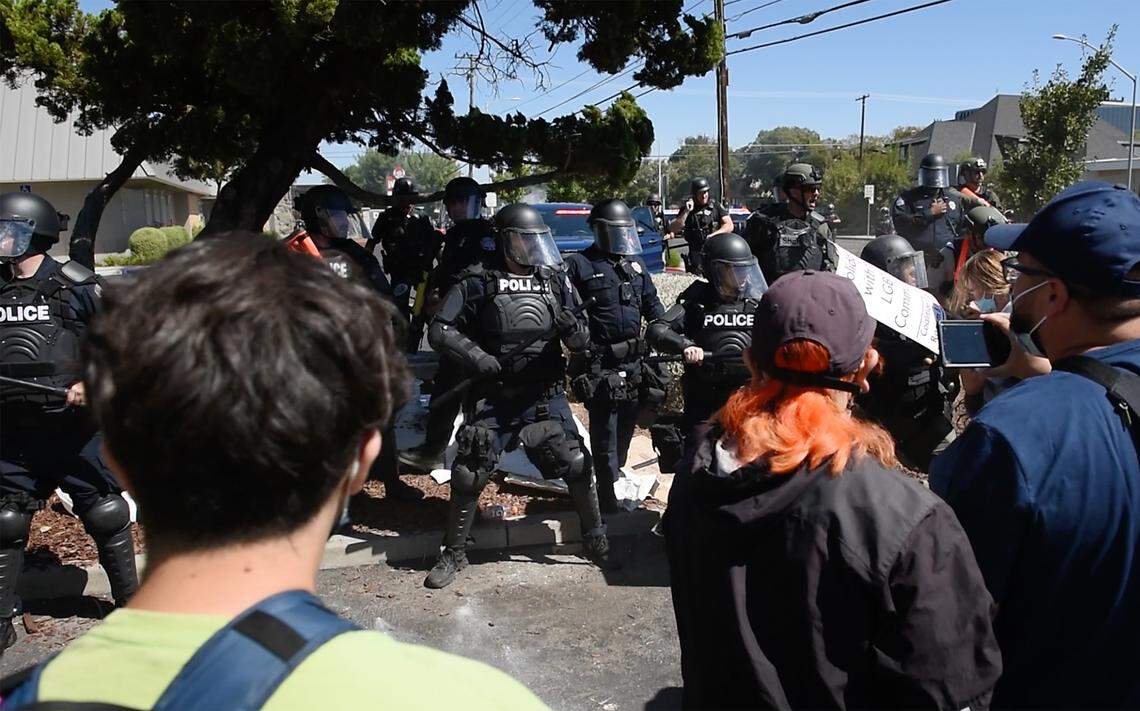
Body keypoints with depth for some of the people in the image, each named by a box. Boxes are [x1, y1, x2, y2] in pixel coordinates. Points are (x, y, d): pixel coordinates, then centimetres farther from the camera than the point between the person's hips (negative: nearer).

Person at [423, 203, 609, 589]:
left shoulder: (556, 280, 2)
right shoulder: (479, 281, -6)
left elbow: (582, 343, 4)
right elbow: (440, 330, -6)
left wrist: (574, 331, -19)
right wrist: (479, 358, -17)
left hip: (545, 395, 2)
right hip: (493, 397, -2)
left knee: (577, 466, -2)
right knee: (468, 475, 0)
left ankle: (596, 540, 22)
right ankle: (453, 554, 21)